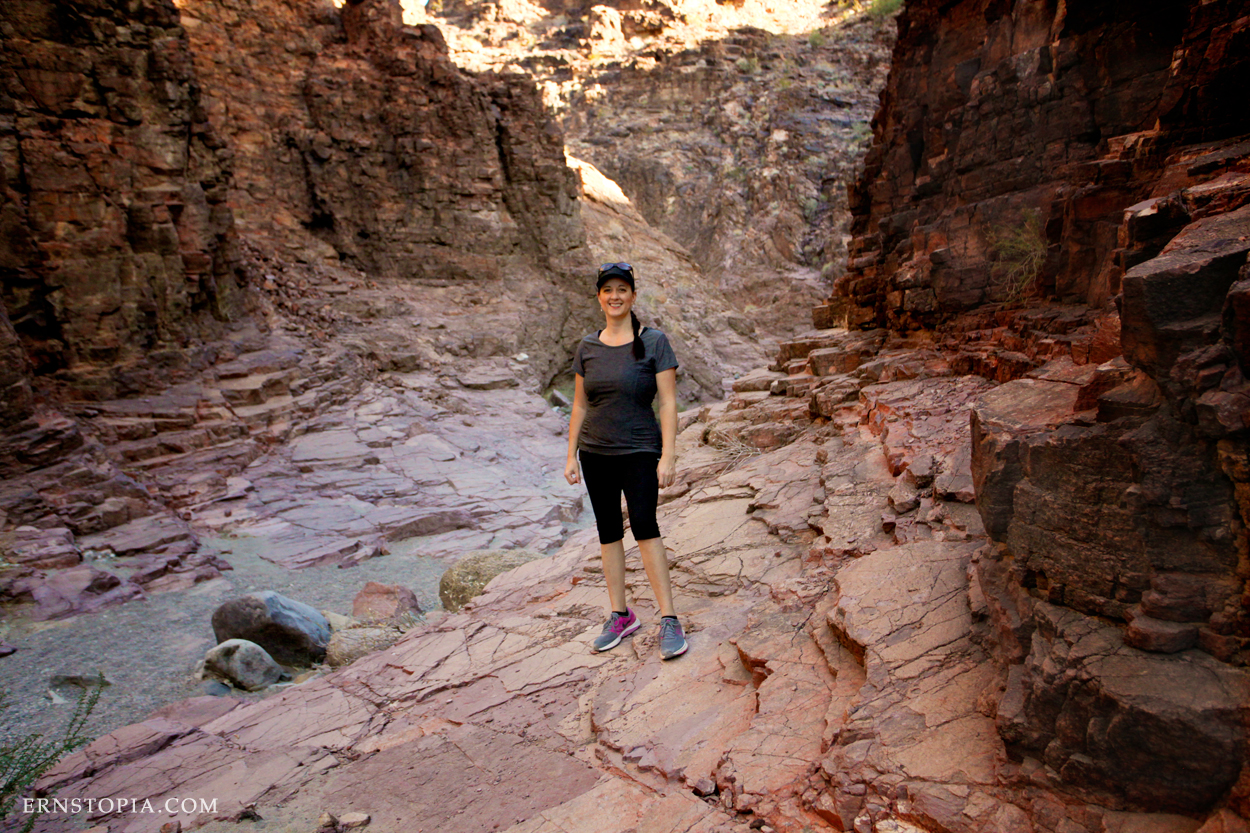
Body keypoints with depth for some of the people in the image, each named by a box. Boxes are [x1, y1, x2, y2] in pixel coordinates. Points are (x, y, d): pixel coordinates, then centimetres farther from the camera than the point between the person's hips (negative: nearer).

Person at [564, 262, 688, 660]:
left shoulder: (654, 342, -5)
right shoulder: (588, 347, 6)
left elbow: (668, 402, -8)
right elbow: (580, 405, 11)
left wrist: (668, 456, -14)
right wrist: (571, 455, 7)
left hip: (639, 451, -4)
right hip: (595, 452, 5)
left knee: (644, 525, -16)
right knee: (608, 530, 8)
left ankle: (669, 620, -8)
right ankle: (620, 616, 20)